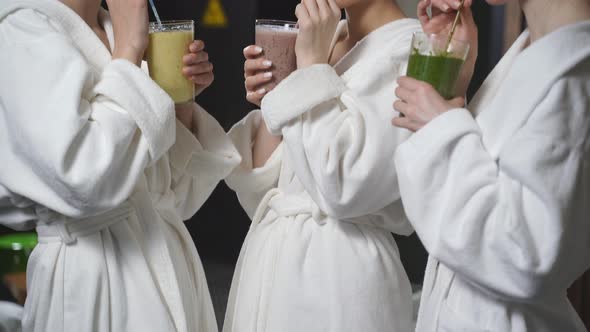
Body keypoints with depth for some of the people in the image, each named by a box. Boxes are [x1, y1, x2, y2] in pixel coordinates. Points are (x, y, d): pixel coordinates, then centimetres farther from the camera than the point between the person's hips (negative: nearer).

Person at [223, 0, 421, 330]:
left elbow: (347, 186, -26)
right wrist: (268, 102, -6)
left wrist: (311, 63, -18)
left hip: (338, 272, -7)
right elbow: (262, 194, 8)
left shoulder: (416, 49, -12)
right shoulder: (323, 40, 8)